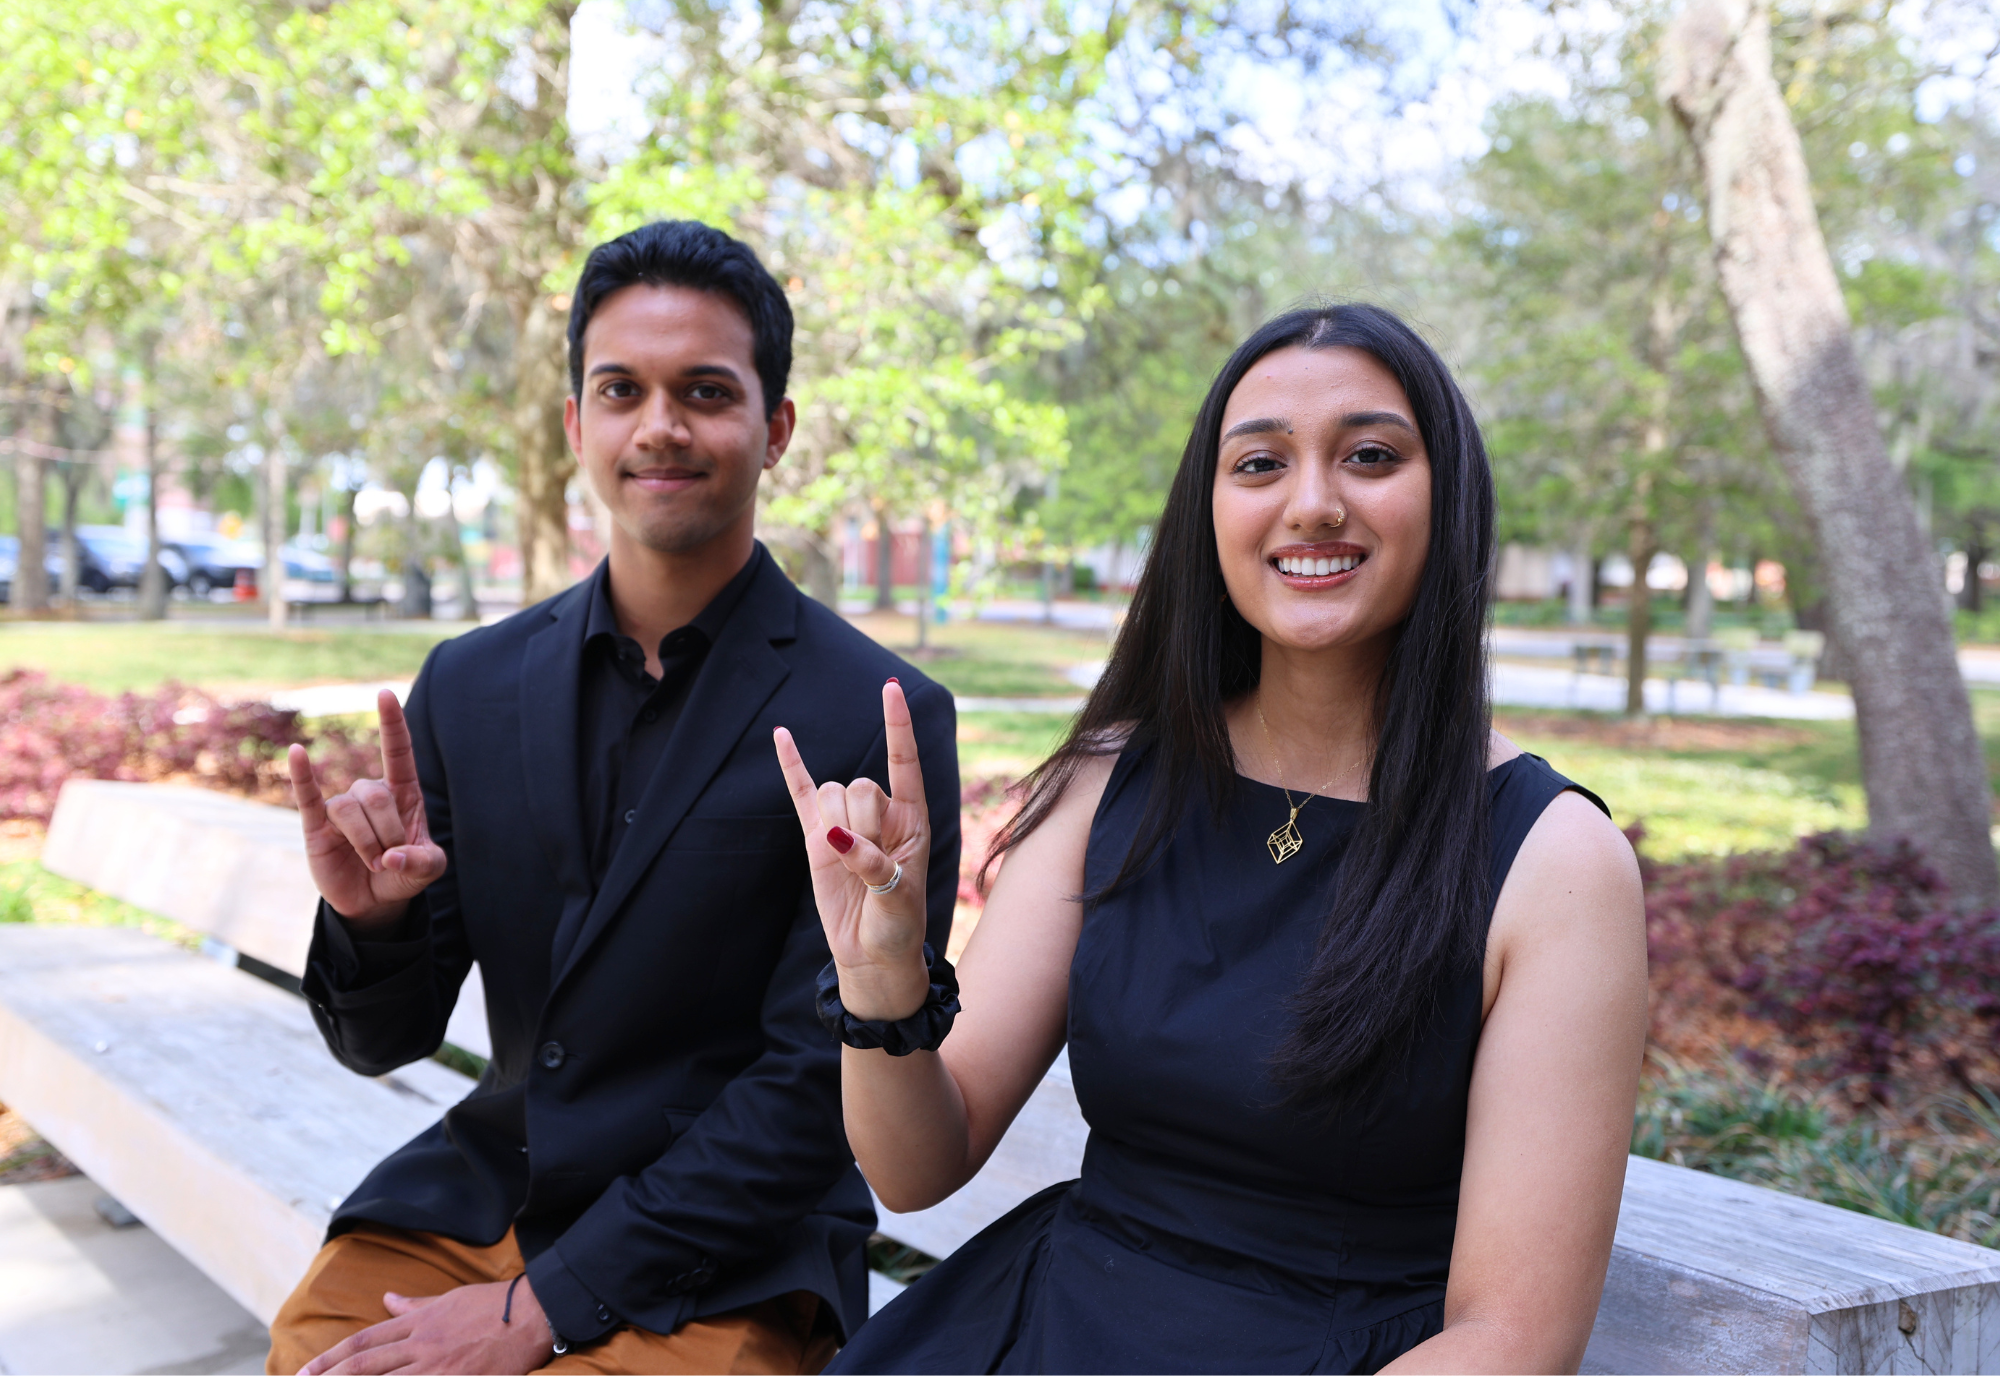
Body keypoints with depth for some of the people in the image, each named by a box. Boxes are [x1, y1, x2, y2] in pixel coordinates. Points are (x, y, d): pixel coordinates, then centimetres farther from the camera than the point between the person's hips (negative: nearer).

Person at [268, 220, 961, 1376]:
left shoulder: (880, 721, -12)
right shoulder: (470, 686, 2)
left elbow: (821, 1088, -12)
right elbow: (387, 1042, 7)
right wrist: (368, 916, -14)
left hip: (724, 1266, -3)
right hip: (474, 1197, 4)